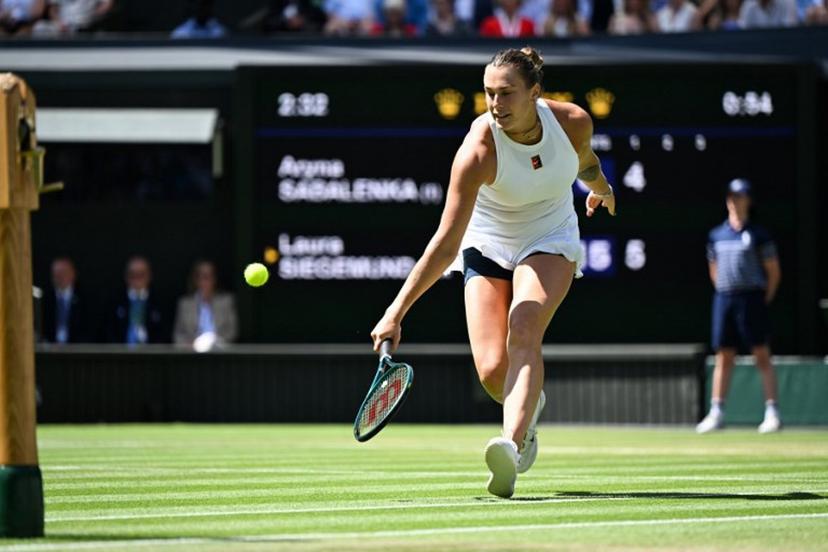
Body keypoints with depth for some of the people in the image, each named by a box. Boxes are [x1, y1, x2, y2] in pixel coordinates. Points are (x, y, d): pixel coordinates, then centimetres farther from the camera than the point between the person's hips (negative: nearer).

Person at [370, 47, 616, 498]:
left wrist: (601, 187, 32)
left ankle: (511, 444, -46)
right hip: (487, 246, -1)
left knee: (523, 331, -28)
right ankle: (529, 406, 26)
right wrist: (396, 311, -38)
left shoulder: (574, 122, -19)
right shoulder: (478, 151, -30)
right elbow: (446, 244, -30)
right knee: (493, 372, -12)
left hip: (550, 243, 1)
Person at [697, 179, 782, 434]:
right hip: (723, 299, 4)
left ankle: (772, 413, -8)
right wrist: (725, 295, 12)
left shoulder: (757, 234, 0)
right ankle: (716, 413, 5)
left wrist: (764, 300, -2)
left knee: (762, 356, -6)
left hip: (751, 297, -4)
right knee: (723, 357, 5)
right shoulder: (716, 235, 13)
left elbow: (774, 272, 2)